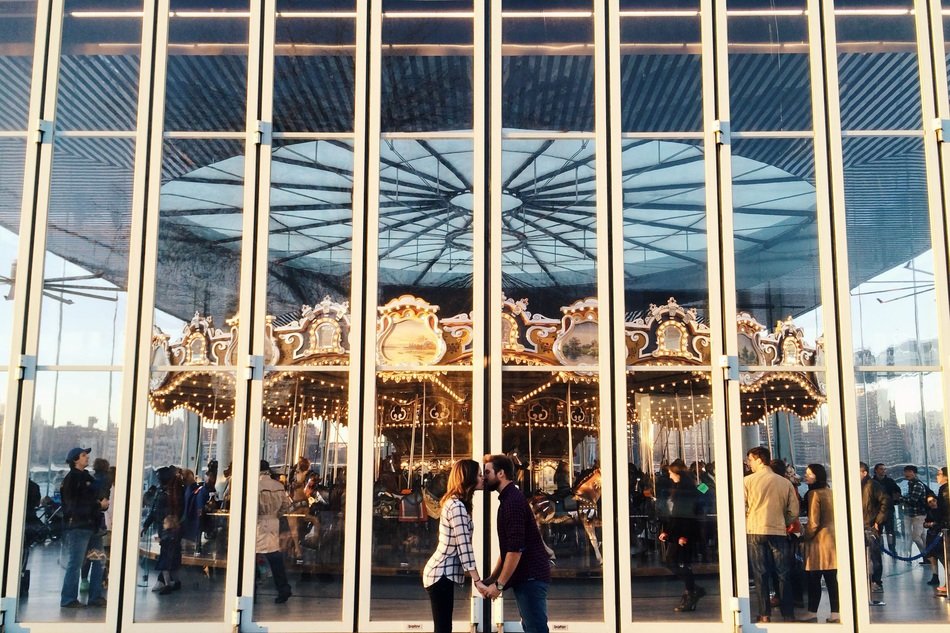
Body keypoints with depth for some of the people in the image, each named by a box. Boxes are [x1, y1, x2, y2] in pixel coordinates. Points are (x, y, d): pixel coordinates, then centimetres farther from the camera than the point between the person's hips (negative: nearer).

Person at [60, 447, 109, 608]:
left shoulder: (87, 477, 19)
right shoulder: (71, 478, -7)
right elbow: (75, 505, -16)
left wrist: (103, 503, -3)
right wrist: (99, 505, -12)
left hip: (92, 525, 9)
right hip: (78, 526, -9)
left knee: (98, 562, 9)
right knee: (75, 564, -5)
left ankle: (95, 597, 15)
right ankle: (68, 599, 2)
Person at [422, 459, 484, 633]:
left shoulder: (454, 502, 12)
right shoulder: (457, 506, -17)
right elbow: (464, 546, -21)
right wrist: (477, 581, -20)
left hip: (441, 572, 9)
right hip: (441, 574, -9)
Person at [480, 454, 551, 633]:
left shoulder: (513, 500, -15)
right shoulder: (509, 499, 17)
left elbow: (516, 548, -21)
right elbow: (508, 548, 20)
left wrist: (499, 584, -17)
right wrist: (492, 578, 14)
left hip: (531, 576, -10)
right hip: (526, 576, 10)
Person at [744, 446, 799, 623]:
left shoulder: (748, 481, -6)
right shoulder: (785, 482, 2)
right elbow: (794, 512, 3)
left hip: (755, 532, -1)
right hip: (779, 532, 2)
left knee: (760, 575, 5)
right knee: (783, 575, 10)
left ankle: (765, 615, 7)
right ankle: (788, 614, 12)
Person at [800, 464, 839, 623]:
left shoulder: (814, 493, -12)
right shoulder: (830, 492, 11)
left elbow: (813, 523, -15)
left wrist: (805, 537, 0)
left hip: (819, 540, -8)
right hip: (832, 537, 8)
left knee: (814, 579, -2)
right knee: (831, 578, 8)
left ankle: (812, 613, 0)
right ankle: (835, 613, 9)